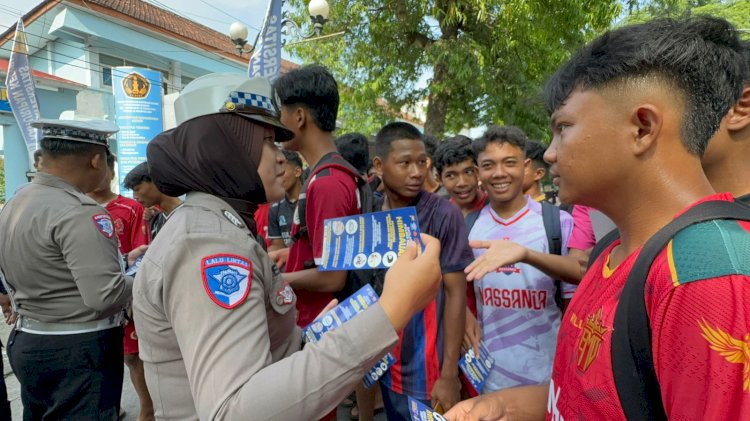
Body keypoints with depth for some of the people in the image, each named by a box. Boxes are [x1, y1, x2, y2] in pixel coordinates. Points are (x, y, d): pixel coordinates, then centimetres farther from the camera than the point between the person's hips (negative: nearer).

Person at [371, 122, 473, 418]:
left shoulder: (444, 216, -15)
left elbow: (455, 294, -13)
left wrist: (449, 375, -14)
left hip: (428, 370, -4)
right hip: (387, 366, 4)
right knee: (393, 415, 22)